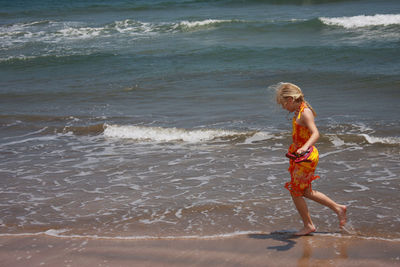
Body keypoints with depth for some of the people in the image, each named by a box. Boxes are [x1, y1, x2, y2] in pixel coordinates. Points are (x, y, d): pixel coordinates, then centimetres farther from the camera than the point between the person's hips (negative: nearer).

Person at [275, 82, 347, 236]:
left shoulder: (305, 113, -20)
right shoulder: (299, 111, 9)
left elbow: (316, 134, -34)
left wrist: (305, 148, -51)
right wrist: (294, 149, 38)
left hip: (306, 157, -10)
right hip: (301, 156, 10)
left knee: (296, 193, 1)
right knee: (306, 192, 18)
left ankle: (308, 226, 15)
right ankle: (338, 208, 26)